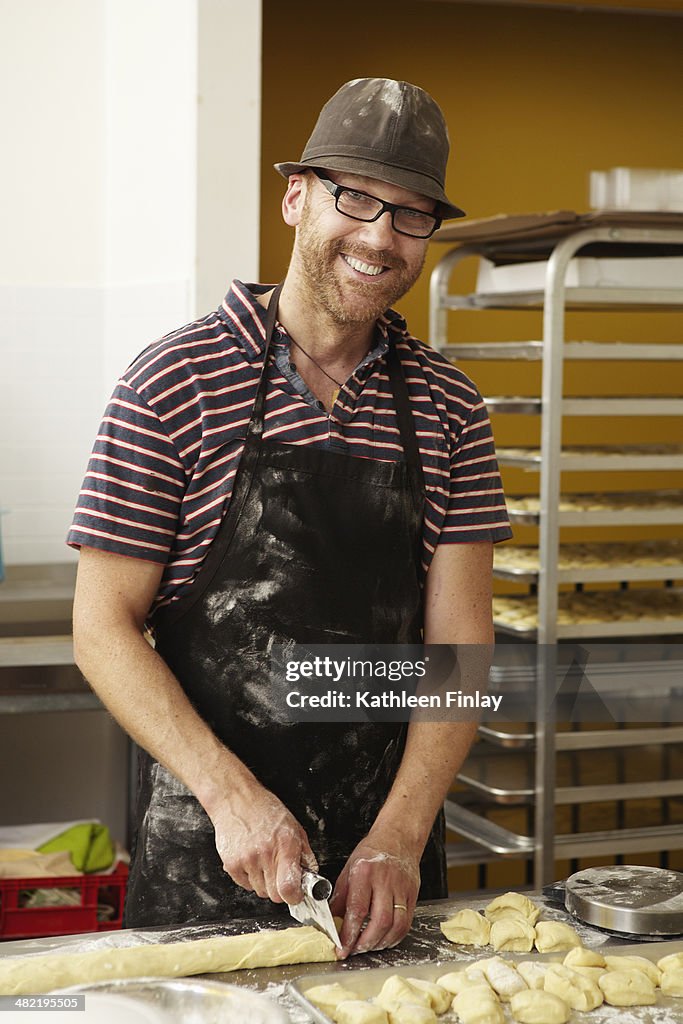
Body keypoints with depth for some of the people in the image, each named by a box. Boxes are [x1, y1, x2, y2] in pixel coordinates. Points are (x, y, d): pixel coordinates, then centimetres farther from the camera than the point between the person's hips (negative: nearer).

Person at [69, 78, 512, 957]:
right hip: (204, 852, -3)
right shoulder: (174, 384, -8)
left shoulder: (447, 408, 2)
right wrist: (231, 794, -19)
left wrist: (401, 834, -13)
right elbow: (104, 627, -9)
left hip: (391, 844, 3)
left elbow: (458, 642, -1)